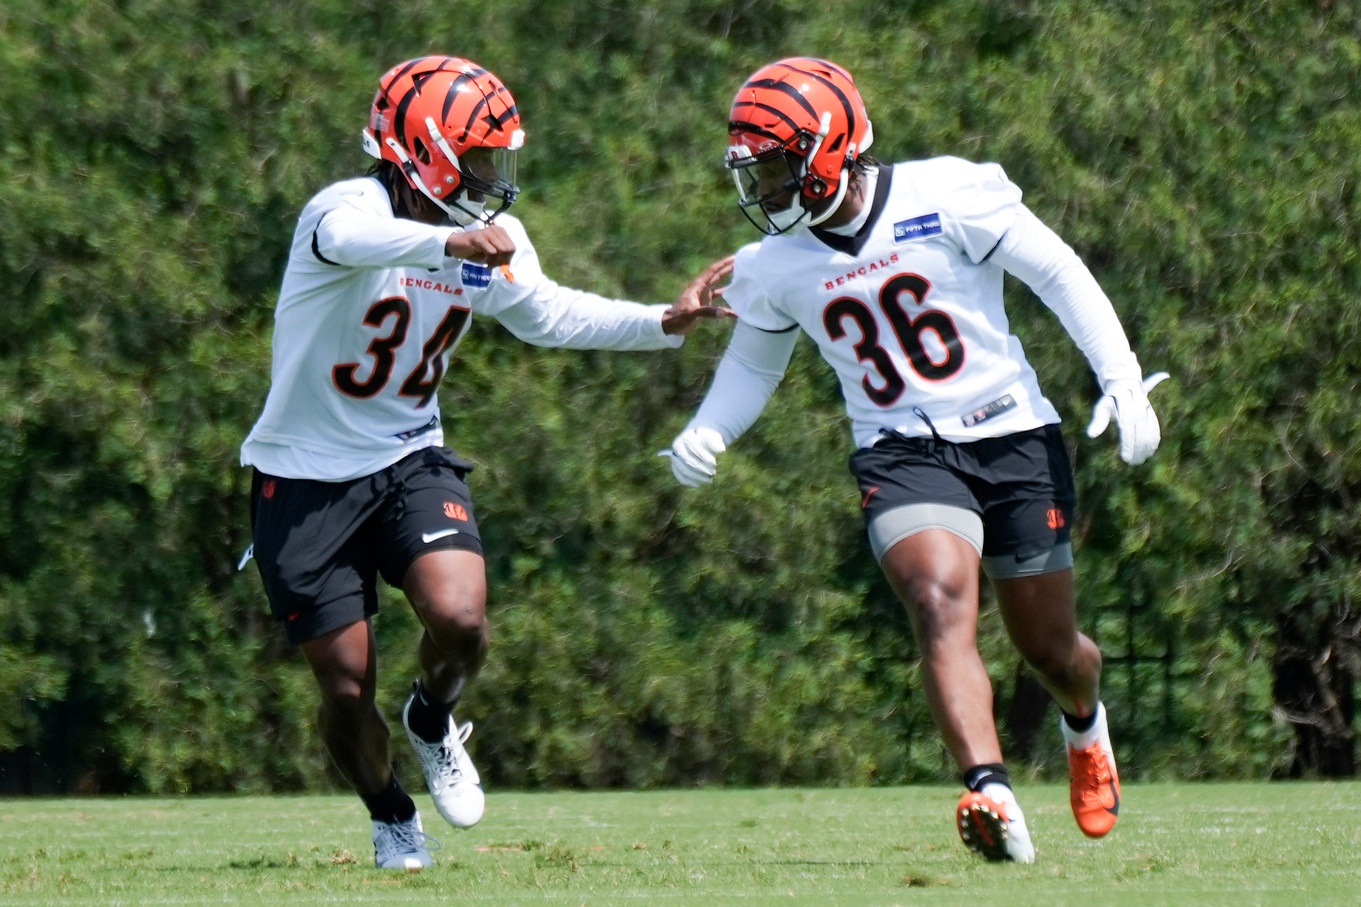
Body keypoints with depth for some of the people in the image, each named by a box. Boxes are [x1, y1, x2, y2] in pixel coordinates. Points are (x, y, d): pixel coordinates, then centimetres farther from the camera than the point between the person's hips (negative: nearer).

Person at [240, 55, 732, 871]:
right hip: (306, 474, -4)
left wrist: (666, 322, 7)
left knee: (460, 619, -22)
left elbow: (546, 313, 17)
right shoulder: (350, 210, -21)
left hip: (409, 458, 4)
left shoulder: (489, 239, 0)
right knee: (347, 687, 0)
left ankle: (435, 722, 13)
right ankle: (391, 817, 29)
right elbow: (357, 242, -46)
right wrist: (453, 244, -66)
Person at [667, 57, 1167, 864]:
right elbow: (754, 364, 18)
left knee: (1050, 647, 11)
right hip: (902, 455, 1)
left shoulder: (948, 198, -12)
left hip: (1014, 437, -1)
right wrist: (705, 434, -2)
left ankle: (1086, 720, 48)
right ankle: (992, 797, -41)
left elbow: (1061, 275, -4)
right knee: (942, 607, -27)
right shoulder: (775, 267, 1)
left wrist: (1123, 381, -8)